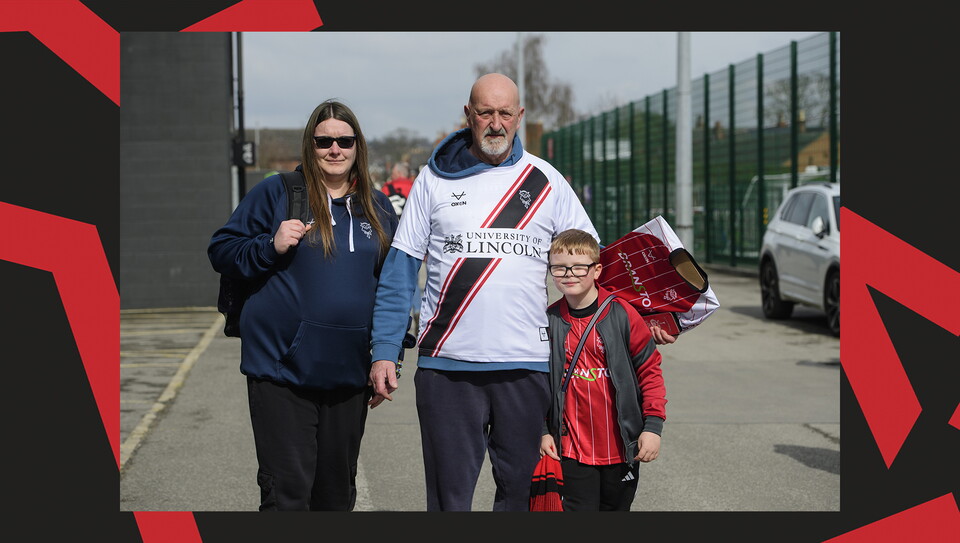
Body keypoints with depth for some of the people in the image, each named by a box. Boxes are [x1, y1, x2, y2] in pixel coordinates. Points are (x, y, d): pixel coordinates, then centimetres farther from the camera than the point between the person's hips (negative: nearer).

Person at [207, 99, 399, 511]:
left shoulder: (377, 207, 11)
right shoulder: (275, 193, -1)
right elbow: (221, 250, 1)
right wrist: (271, 246, -17)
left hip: (350, 374, 4)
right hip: (281, 369, -4)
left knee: (337, 492, 14)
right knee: (287, 492, -5)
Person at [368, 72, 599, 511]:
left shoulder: (545, 181, 7)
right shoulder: (434, 178, 5)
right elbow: (399, 271, 5)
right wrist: (384, 352, -2)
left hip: (525, 362, 1)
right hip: (447, 363, -1)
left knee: (521, 491, 7)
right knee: (449, 495, 2)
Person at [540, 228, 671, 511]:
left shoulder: (622, 313, -5)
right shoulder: (548, 321, 0)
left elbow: (649, 368, -1)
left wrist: (653, 425, -7)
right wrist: (542, 431, 2)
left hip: (621, 446, 0)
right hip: (571, 448, 0)